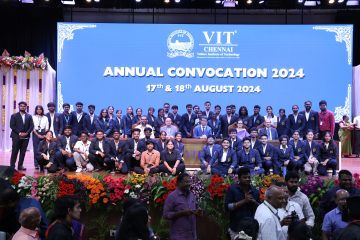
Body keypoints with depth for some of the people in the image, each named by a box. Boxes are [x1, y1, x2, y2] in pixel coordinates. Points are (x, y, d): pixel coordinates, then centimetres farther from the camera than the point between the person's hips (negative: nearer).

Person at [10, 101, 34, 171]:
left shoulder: (29, 116, 12)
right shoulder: (14, 116, 5)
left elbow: (31, 126, 6)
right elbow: (12, 126, -4)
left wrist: (27, 133, -10)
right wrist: (19, 133, -13)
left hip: (25, 137, 3)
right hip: (16, 136, -3)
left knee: (23, 152, 2)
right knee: (14, 152, -3)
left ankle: (20, 166, 8)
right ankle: (12, 166, 1)